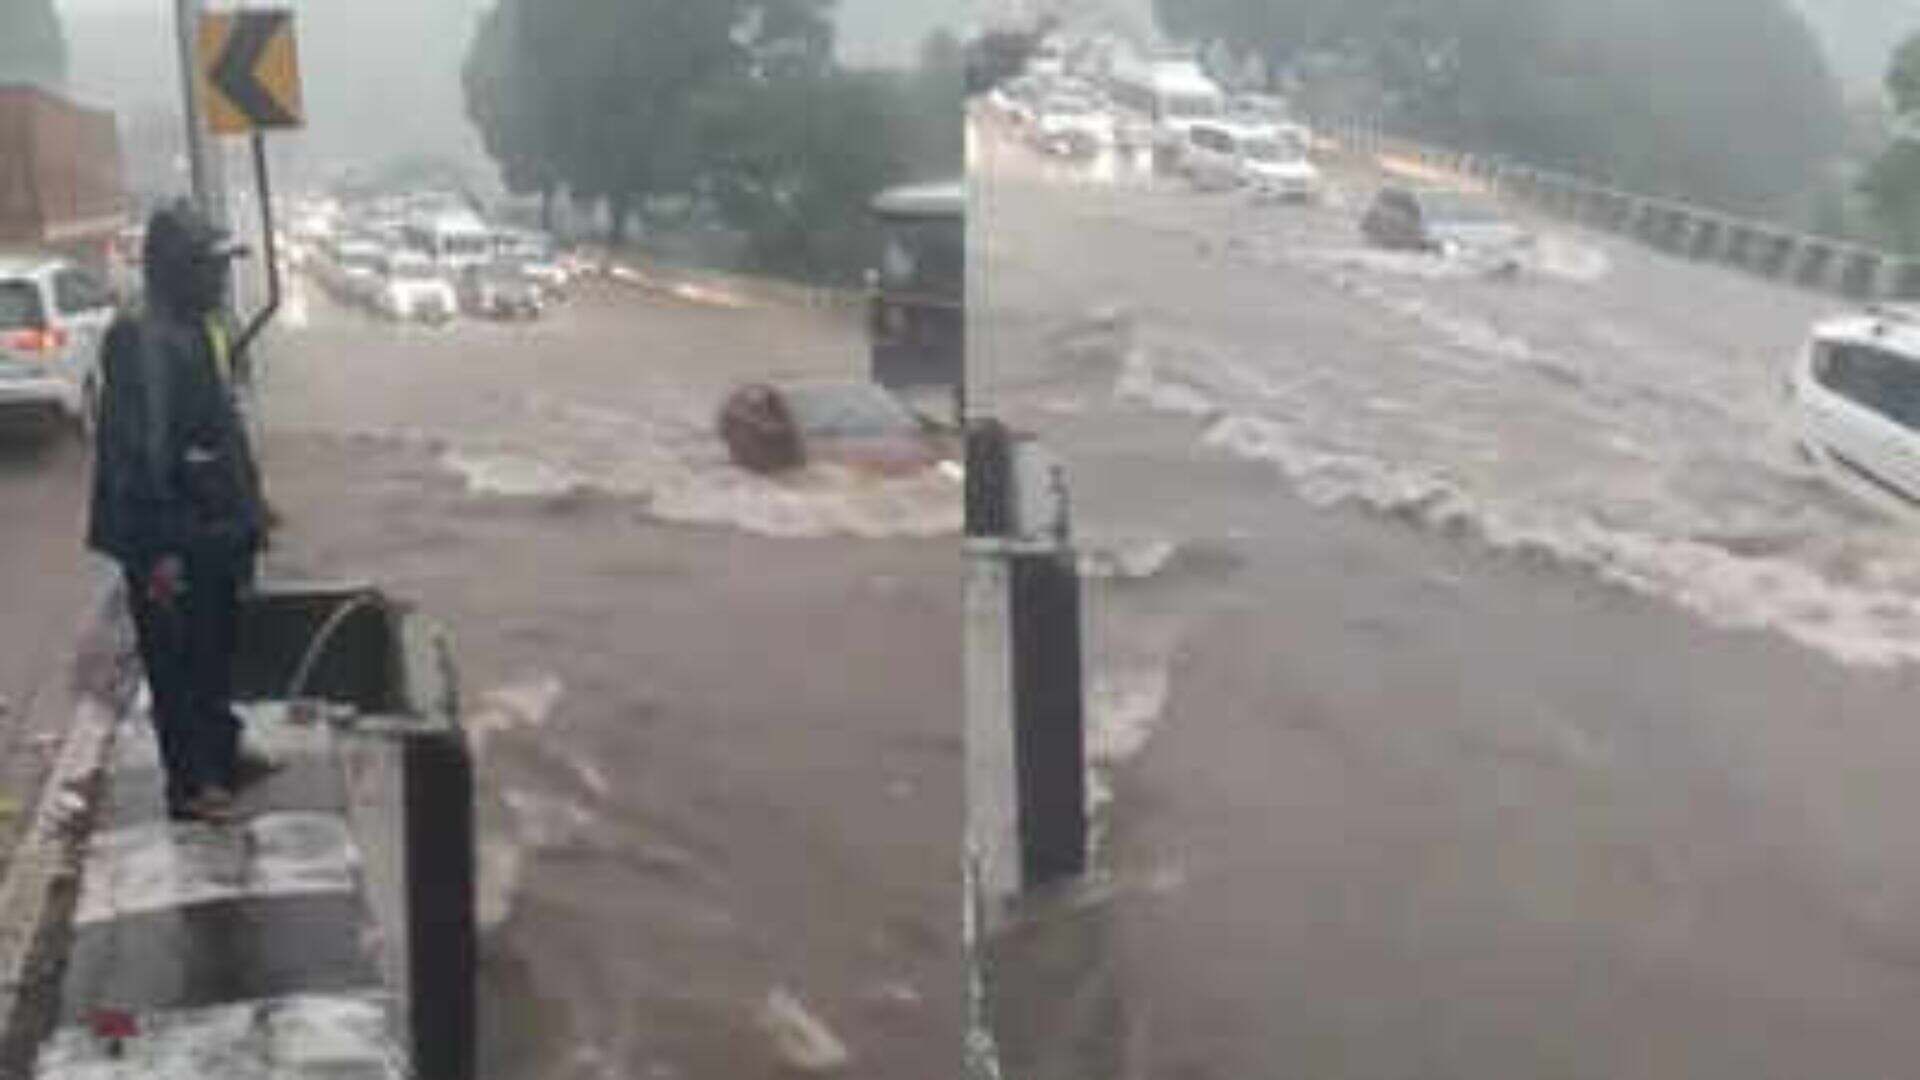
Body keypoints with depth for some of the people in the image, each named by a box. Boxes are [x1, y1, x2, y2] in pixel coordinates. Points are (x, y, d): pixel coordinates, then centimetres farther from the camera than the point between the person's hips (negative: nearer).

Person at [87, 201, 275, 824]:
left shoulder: (201, 329, 8)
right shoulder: (144, 343, -22)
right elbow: (140, 452, -24)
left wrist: (249, 505, 20)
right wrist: (158, 549, -24)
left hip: (213, 530, 9)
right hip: (173, 539, -9)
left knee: (217, 649, 21)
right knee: (178, 663, 3)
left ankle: (221, 756, 35)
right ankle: (189, 785, 13)